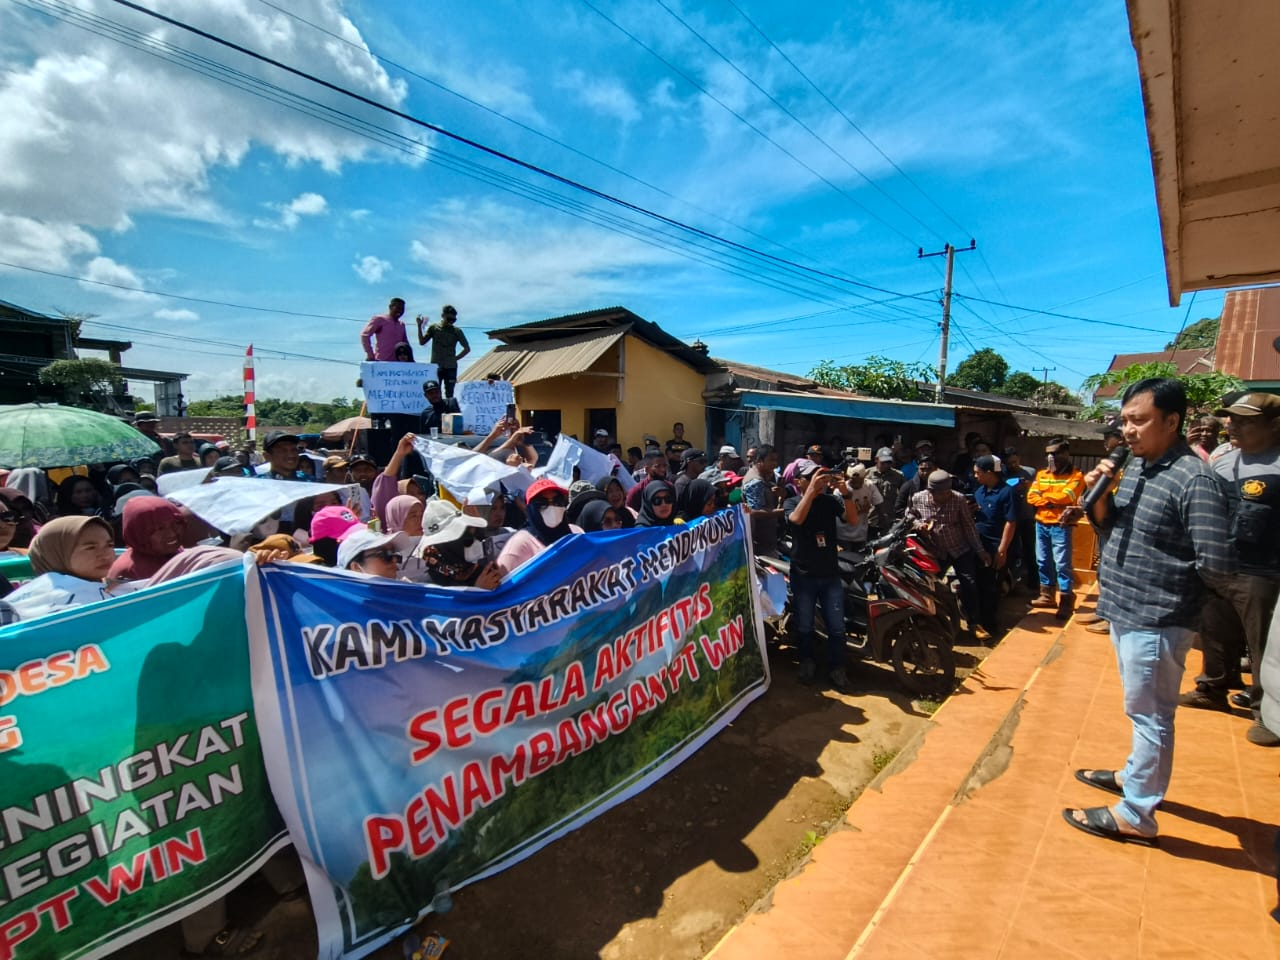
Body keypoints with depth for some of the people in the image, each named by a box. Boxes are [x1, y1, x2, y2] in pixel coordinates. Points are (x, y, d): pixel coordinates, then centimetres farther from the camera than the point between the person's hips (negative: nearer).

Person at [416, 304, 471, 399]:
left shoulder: (457, 331, 1)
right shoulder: (433, 328, 4)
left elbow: (467, 348, 6)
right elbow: (422, 342, 4)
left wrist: (455, 358, 0)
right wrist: (420, 326, -5)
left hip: (451, 367, 0)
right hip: (435, 367, 0)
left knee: (449, 395, 2)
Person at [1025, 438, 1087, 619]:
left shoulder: (1075, 475, -4)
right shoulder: (1041, 474, 11)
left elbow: (1066, 497, -18)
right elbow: (1031, 497, 2)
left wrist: (1044, 496, -3)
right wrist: (1052, 501, -11)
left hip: (1060, 526, -6)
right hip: (1041, 524, 6)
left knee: (1062, 564, -5)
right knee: (1043, 561, 12)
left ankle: (1066, 602, 1)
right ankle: (1047, 596, 24)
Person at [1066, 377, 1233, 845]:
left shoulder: (1194, 480, -20)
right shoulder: (1134, 466, 5)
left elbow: (1216, 565, -23)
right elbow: (1106, 525, 15)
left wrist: (1169, 576, -4)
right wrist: (1099, 493, -5)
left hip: (1155, 622, -8)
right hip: (1125, 613, 8)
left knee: (1149, 715, 5)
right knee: (1143, 712, 24)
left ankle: (1135, 816, 19)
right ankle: (1135, 774, 43)